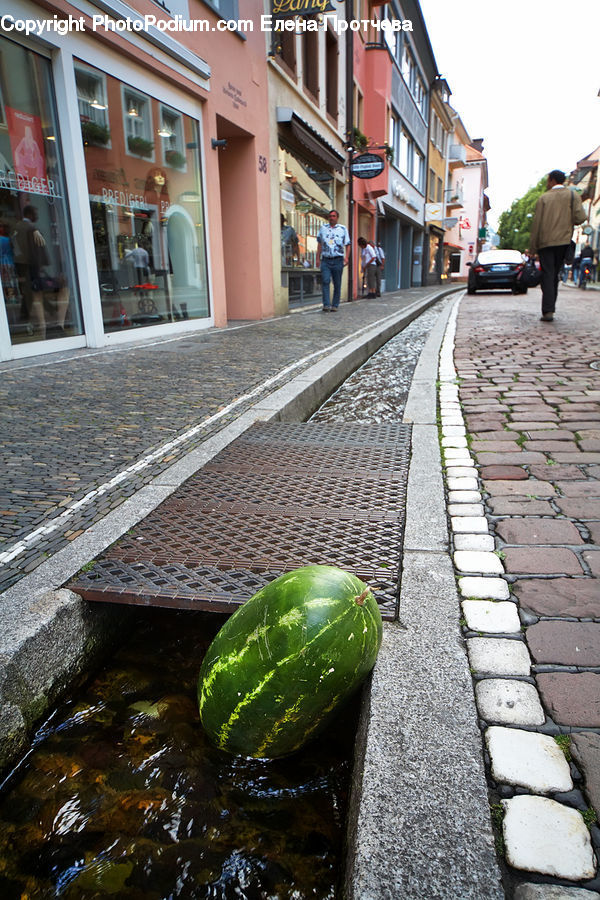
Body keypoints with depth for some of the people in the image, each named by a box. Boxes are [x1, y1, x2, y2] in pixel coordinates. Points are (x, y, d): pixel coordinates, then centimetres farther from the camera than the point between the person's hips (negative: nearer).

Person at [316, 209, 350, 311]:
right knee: (325, 281, -13)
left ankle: (335, 305, 10)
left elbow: (347, 245, 6)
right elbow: (319, 244, 16)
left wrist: (346, 257, -8)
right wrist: (318, 258, 10)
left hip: (338, 260, 0)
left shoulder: (343, 229, 8)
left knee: (337, 284, 2)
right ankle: (326, 305, -15)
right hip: (325, 260, 1)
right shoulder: (323, 228, 13)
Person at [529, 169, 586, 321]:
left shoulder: (544, 198, 2)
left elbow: (536, 223, -2)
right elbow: (580, 218, -6)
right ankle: (550, 308, 14)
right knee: (554, 275, 12)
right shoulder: (573, 196, 6)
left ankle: (547, 311, -16)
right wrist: (568, 221, 16)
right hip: (563, 241, 2)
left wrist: (533, 246, 2)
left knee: (547, 276, -4)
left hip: (545, 242, -2)